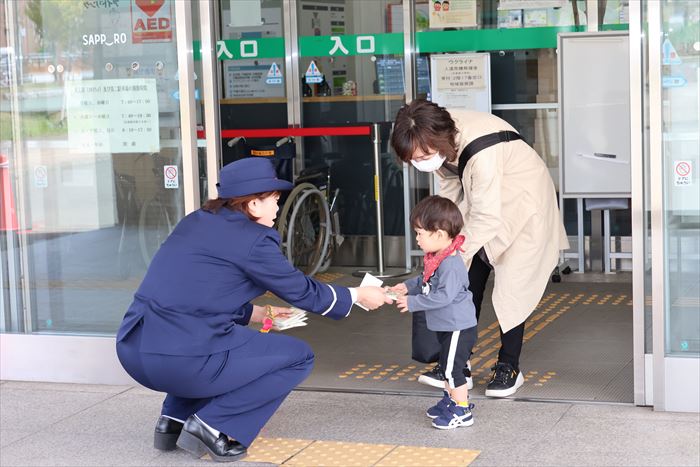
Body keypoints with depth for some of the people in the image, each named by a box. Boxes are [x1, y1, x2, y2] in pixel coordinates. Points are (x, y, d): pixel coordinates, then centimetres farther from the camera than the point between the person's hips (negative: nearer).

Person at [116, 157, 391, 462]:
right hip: (182, 360, -8)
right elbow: (303, 292, 4)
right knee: (299, 357, 10)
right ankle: (213, 427, 1)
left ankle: (174, 420, 22)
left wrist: (258, 314, 29)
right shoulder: (251, 239, -5)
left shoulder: (197, 221, 17)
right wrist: (358, 296, 19)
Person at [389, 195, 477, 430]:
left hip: (458, 328, -10)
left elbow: (443, 296, -32)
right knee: (448, 366, 23)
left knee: (452, 368, -4)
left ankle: (462, 411, 6)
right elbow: (427, 282, 21)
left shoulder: (450, 264, -29)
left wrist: (412, 302, -26)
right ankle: (452, 399, 39)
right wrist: (408, 286, 7)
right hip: (447, 327, 10)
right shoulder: (436, 259, 4)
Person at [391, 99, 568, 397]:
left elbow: (487, 220, -37)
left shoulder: (481, 154, -41)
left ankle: (509, 367, 7)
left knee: (510, 286, -8)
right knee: (469, 281, 4)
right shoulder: (440, 139, -18)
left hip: (520, 203, -7)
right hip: (480, 198, 7)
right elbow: (450, 184, 0)